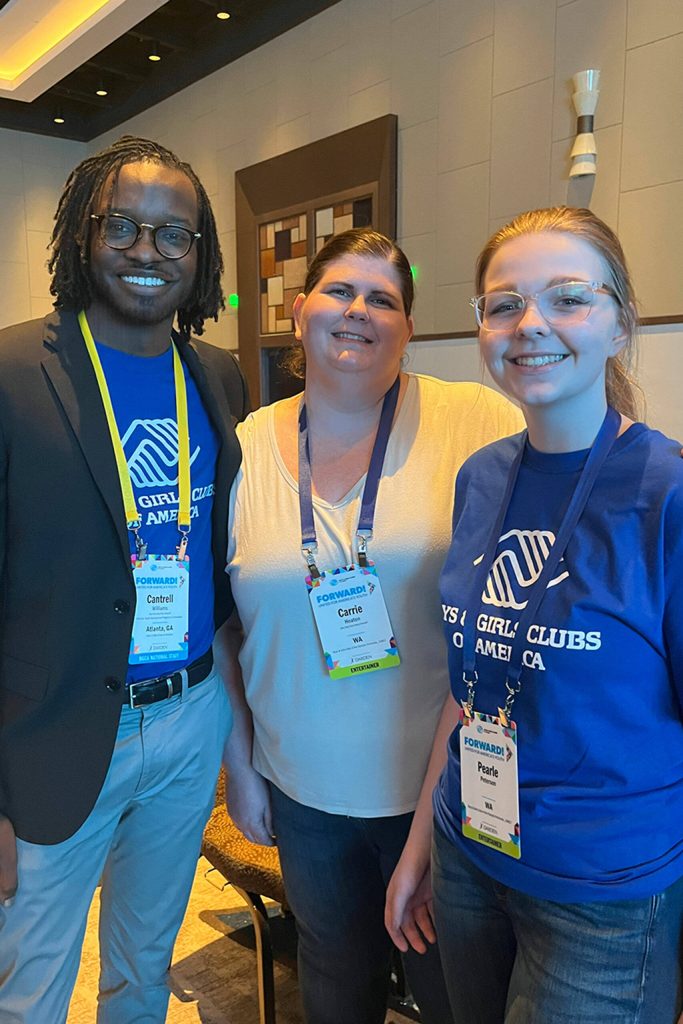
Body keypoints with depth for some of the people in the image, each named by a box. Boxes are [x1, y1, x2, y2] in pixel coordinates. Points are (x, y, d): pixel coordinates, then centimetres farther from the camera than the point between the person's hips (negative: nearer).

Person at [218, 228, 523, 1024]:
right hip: (303, 787, 3)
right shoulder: (247, 449, -3)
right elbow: (222, 623, 5)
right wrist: (239, 763, 7)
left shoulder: (479, 425, -12)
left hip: (447, 781, -2)